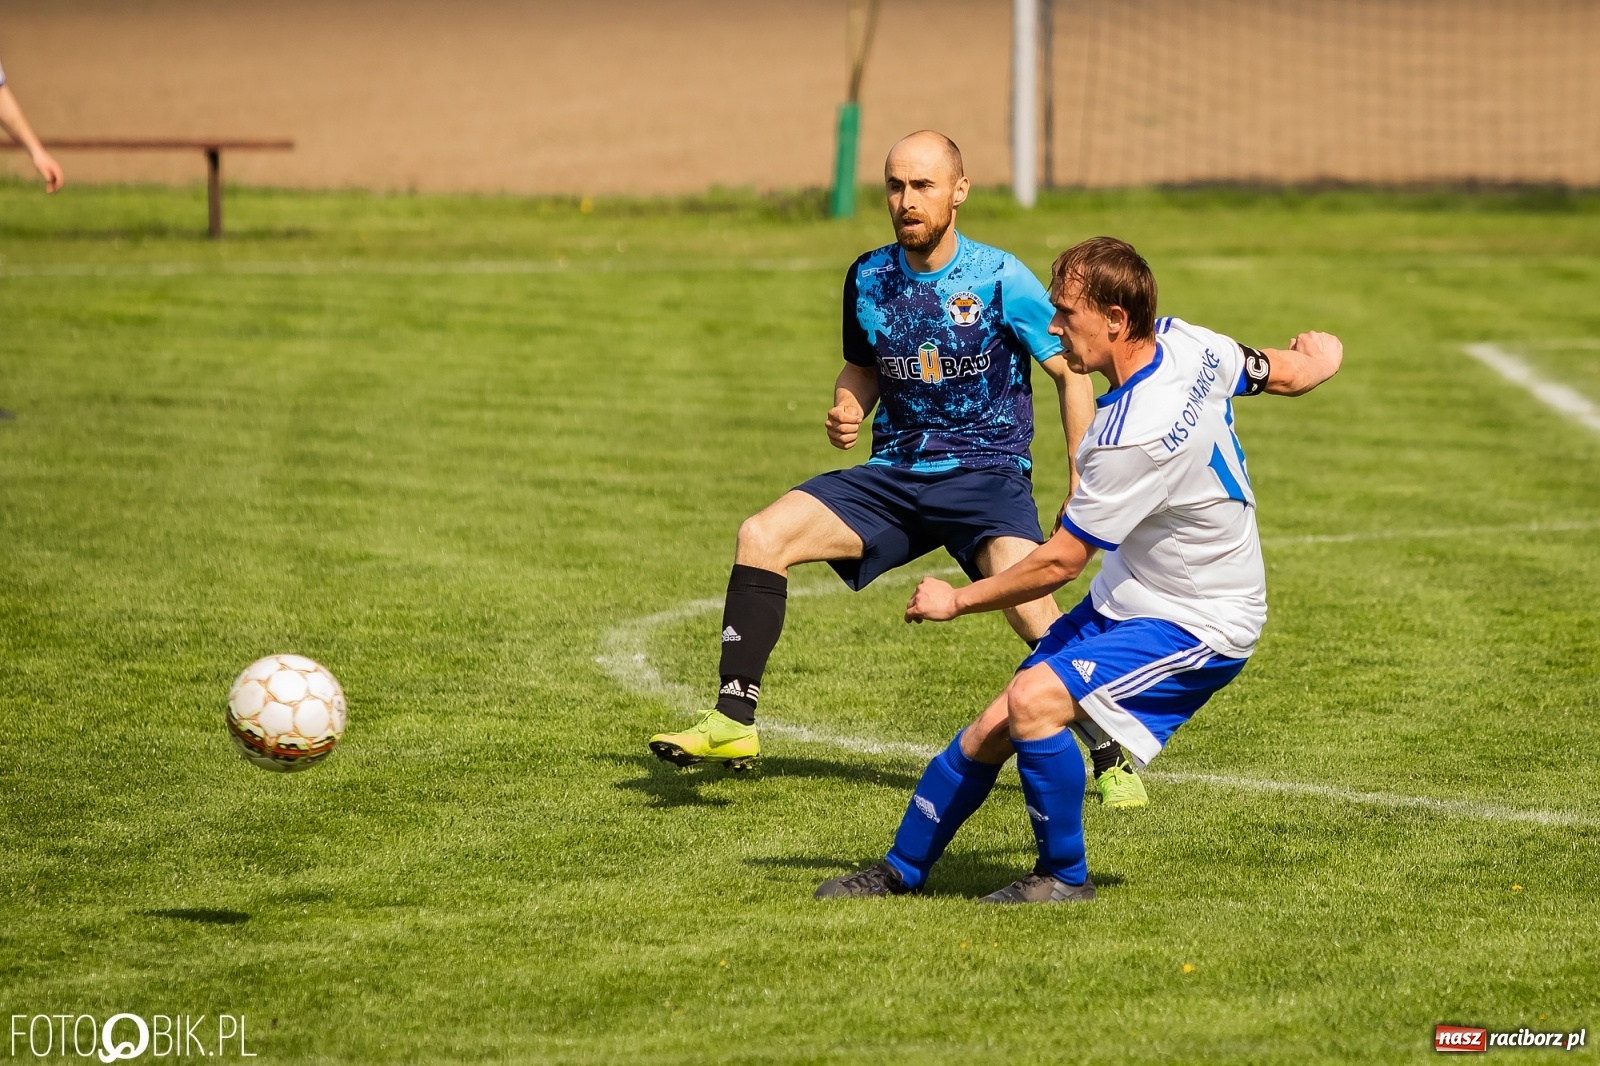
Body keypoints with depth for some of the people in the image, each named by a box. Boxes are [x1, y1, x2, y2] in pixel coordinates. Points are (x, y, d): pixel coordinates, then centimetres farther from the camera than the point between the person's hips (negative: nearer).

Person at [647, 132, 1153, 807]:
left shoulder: (1000, 280, -9)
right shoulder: (867, 280, 5)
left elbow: (1071, 372, -1)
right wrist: (847, 411, 0)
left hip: (987, 472, -5)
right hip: (894, 473, 5)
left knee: (1029, 604, -29)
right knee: (761, 536, -15)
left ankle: (1111, 761, -11)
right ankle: (732, 724, -10)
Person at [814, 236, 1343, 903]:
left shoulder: (1137, 435, -32)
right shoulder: (1186, 342, -7)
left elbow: (1060, 561, -22)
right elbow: (1285, 374, 12)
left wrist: (957, 600, -8)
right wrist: (1317, 357, 37)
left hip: (1196, 625, -10)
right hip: (1124, 602, 10)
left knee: (1034, 700, -28)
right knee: (992, 730, 6)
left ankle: (1064, 875, -8)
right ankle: (901, 872, 21)